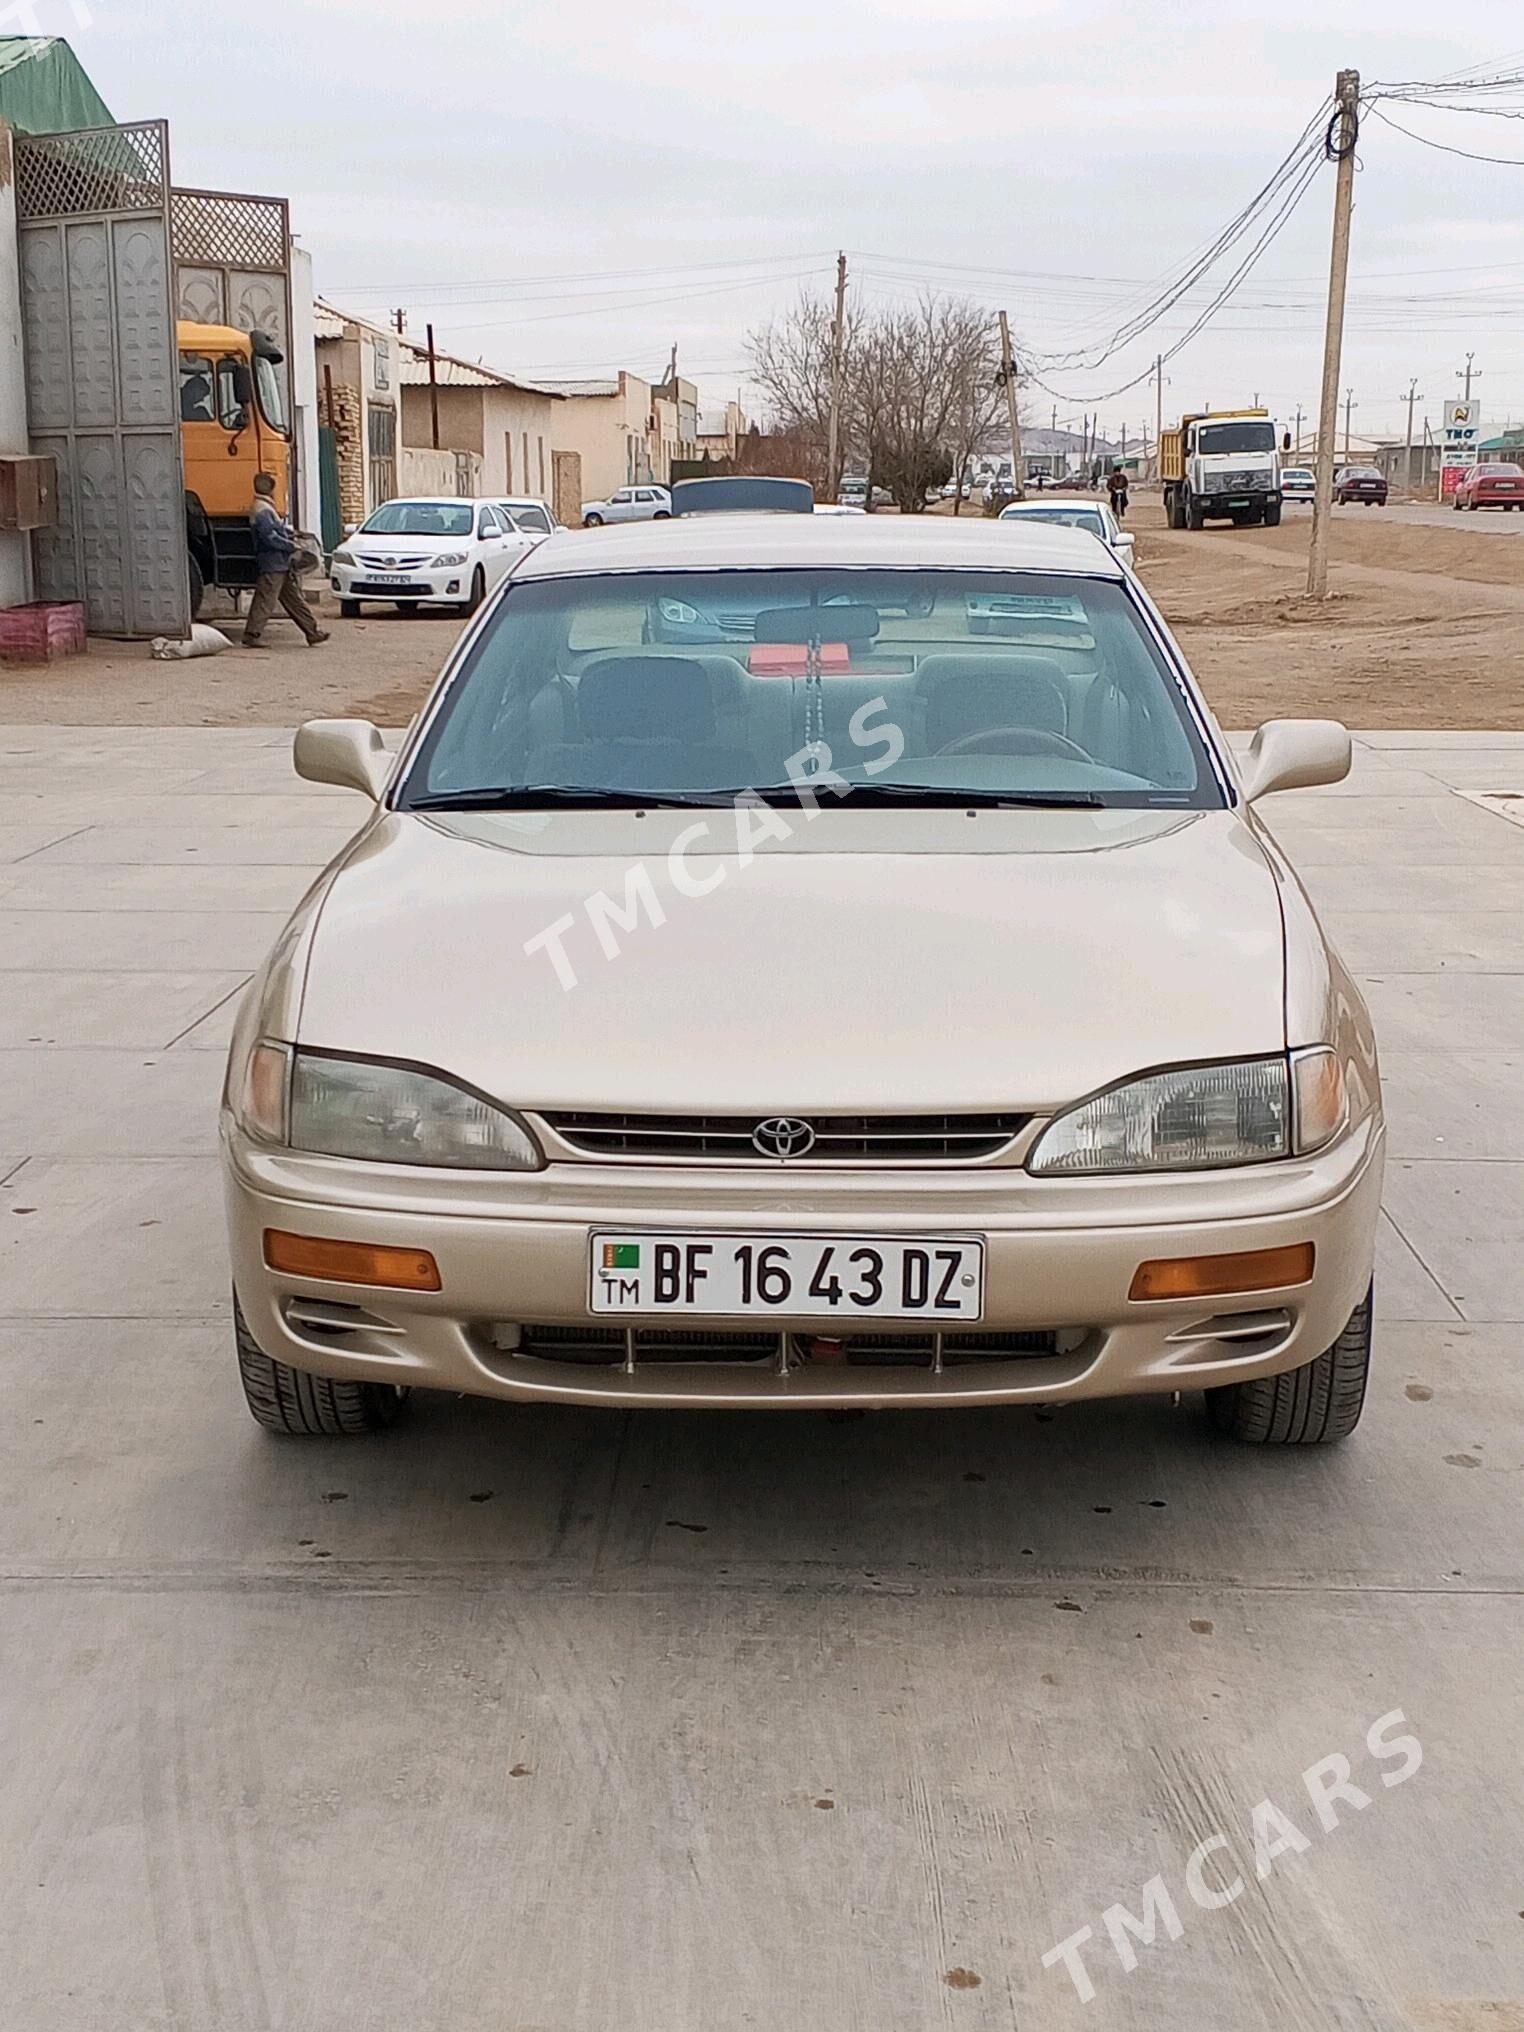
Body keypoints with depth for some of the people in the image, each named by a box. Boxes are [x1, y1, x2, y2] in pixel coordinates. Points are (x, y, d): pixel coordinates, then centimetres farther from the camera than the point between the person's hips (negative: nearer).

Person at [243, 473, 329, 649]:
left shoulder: (266, 508, 17)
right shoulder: (262, 510, -16)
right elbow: (270, 537, -22)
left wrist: (291, 534, 9)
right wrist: (291, 546, -14)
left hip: (281, 564, 11)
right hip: (272, 564, -11)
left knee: (294, 598, 11)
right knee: (265, 601, -6)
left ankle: (313, 632, 13)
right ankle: (252, 636, -1)